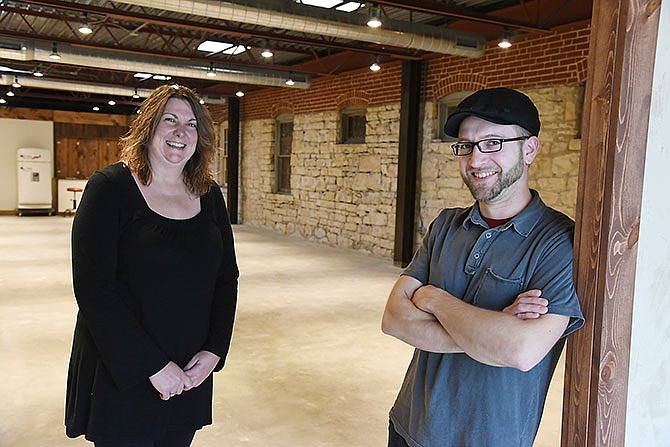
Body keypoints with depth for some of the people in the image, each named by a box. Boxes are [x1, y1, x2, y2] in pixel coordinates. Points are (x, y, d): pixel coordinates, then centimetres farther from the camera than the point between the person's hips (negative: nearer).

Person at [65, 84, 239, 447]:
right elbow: (93, 290, -17)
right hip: (120, 376, -4)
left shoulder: (209, 195, 4)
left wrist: (215, 351, -5)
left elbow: (227, 278, 7)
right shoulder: (110, 188, -11)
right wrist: (153, 366, -18)